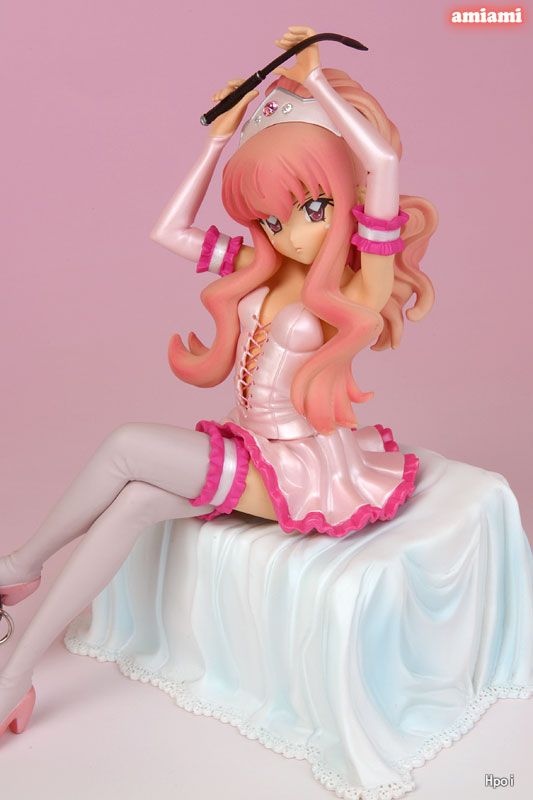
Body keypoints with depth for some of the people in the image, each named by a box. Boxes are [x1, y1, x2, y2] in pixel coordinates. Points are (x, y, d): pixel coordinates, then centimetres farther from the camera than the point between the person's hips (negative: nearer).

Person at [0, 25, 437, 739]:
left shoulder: (363, 282, -15)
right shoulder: (262, 269, 5)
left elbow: (384, 159, -30)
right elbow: (169, 230, 7)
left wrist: (316, 76, -18)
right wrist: (220, 137, 3)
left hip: (307, 468, -7)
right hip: (256, 452, 7)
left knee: (127, 445, -17)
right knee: (135, 504, -15)